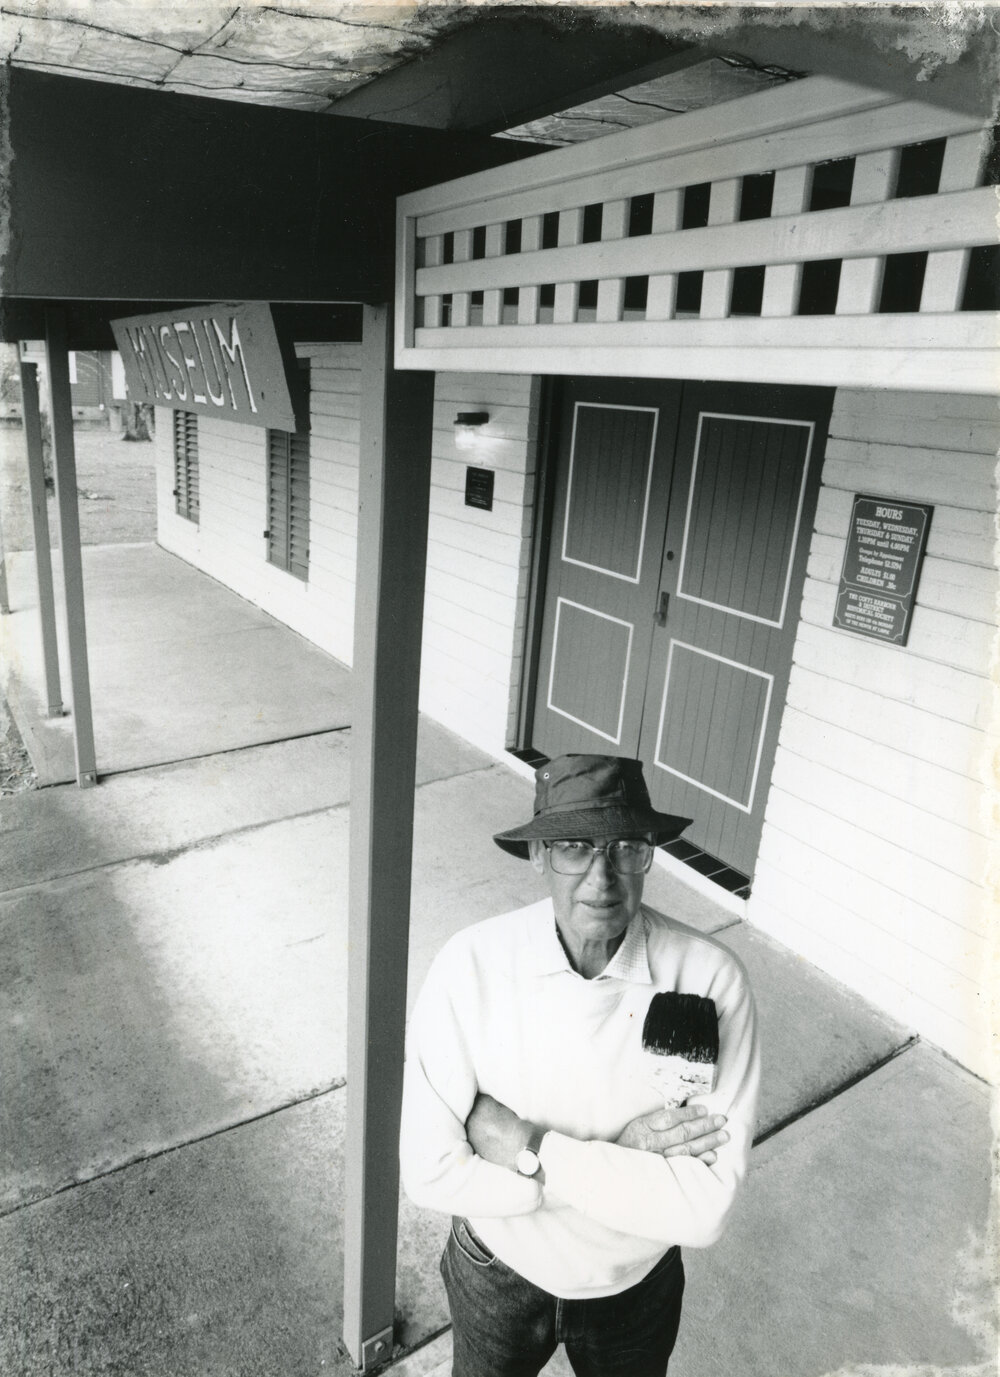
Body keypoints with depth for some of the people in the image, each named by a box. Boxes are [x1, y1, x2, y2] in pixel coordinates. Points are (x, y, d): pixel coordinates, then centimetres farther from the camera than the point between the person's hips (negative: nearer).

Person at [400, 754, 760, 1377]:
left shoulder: (711, 978, -27)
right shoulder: (471, 965, -27)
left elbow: (705, 1208, -27)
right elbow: (430, 1172, -24)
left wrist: (530, 1149, -29)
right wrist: (624, 1158, -27)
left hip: (637, 1287, 0)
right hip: (497, 1273, 0)